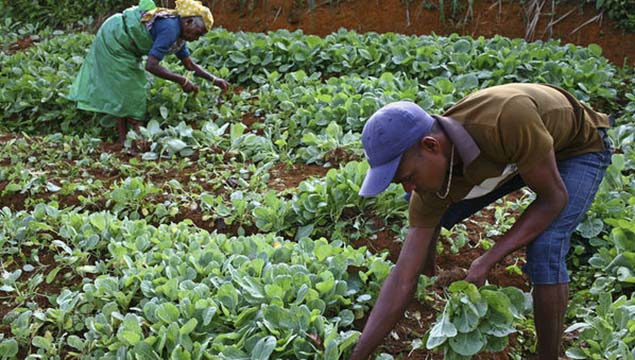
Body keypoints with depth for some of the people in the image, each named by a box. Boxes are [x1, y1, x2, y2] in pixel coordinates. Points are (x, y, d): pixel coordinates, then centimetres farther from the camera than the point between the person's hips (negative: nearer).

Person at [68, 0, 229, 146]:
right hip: (113, 38, -10)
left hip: (120, 40, 10)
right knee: (123, 88, -3)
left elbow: (190, 65, 10)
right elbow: (151, 66, -35)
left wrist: (213, 79, 2)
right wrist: (182, 81, -29)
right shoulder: (170, 29, -30)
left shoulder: (178, 33, -1)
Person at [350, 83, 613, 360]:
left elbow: (554, 197, -30)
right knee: (425, 219, 1)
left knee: (544, 250, -27)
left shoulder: (507, 119, -45)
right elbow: (403, 278, -21)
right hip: (516, 152, 5)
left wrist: (487, 261, -34)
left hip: (579, 148, -5)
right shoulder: (431, 186, -25)